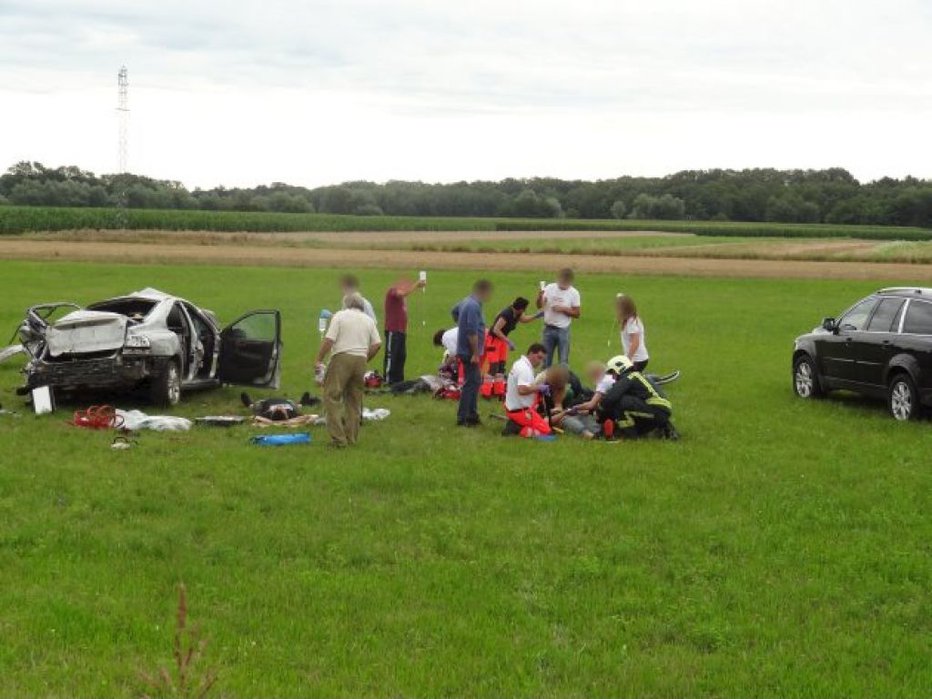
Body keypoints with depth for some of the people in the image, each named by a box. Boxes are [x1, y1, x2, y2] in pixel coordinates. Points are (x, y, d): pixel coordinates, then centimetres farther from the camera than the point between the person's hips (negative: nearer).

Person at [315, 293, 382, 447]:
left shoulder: (340, 316, 1)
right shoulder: (368, 320, 16)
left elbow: (329, 340, -8)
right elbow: (377, 344, 9)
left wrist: (319, 360, -2)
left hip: (342, 359, -5)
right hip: (360, 360, 5)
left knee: (332, 397, -4)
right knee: (355, 400, 12)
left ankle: (338, 438, -13)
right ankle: (351, 437, 13)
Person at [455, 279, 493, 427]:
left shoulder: (466, 302, 9)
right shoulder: (474, 306, -21)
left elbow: (455, 310, 31)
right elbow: (472, 332, -26)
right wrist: (475, 354, -21)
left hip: (465, 350, 10)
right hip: (470, 352, -10)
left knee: (475, 382, 16)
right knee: (471, 383, -6)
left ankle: (472, 415, 22)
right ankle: (463, 418, -3)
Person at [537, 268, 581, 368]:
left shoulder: (574, 293, -4)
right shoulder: (549, 288, -1)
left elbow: (576, 314, -4)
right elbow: (539, 305, -1)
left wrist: (563, 309, -17)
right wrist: (540, 297, -22)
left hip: (563, 329, -2)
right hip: (548, 328, 2)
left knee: (563, 360, 2)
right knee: (545, 358, 10)